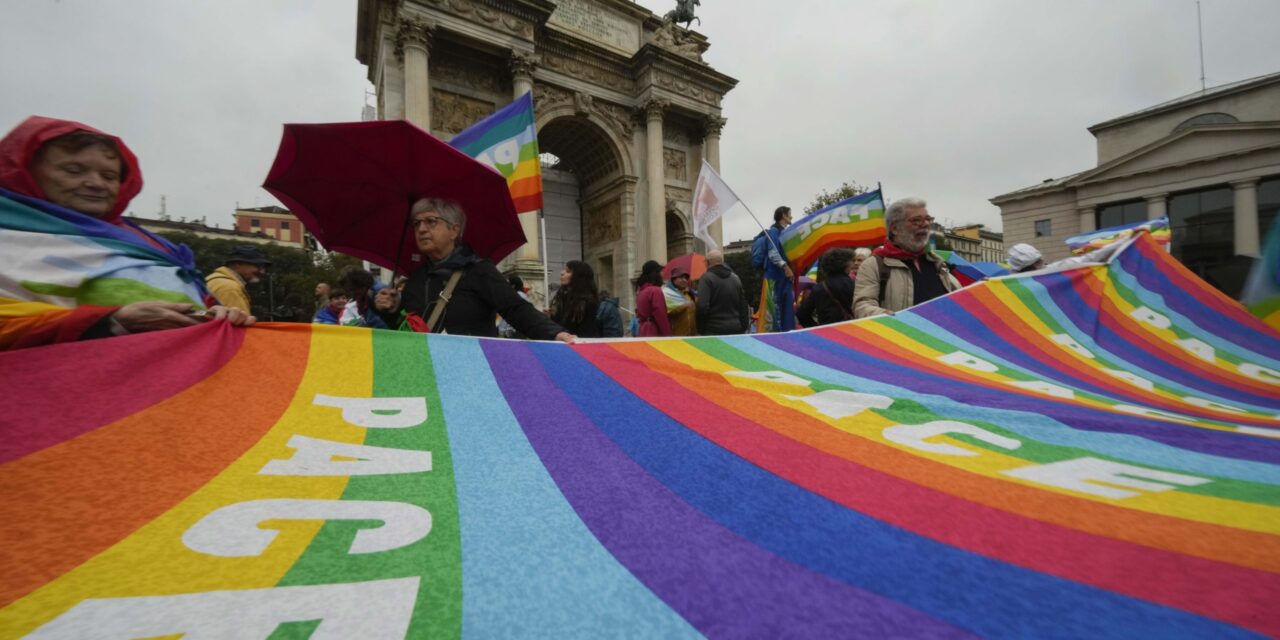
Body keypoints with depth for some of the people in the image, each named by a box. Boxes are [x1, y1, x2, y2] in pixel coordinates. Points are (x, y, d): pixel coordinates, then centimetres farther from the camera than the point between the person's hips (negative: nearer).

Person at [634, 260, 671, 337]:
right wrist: (668, 336, -11)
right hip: (654, 332, -9)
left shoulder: (640, 290, 13)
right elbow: (661, 317, -15)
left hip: (643, 331, 9)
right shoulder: (655, 290, -12)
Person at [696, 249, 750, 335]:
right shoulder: (736, 278, 13)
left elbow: (702, 306, -17)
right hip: (736, 330, 6)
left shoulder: (706, 278, -8)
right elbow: (743, 306, 14)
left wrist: (701, 329, -7)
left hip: (714, 331, -6)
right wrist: (743, 328, 17)